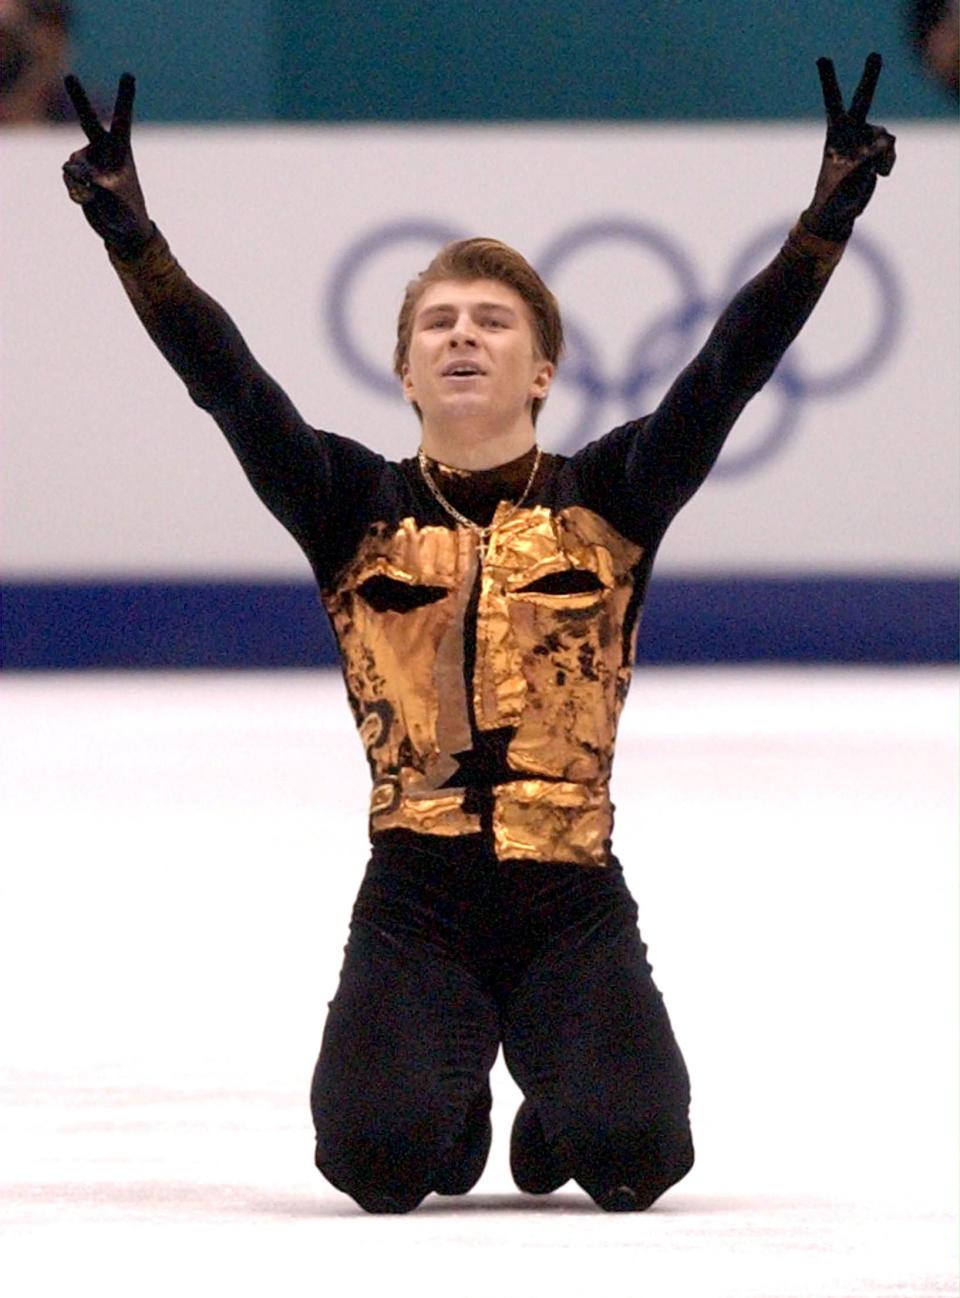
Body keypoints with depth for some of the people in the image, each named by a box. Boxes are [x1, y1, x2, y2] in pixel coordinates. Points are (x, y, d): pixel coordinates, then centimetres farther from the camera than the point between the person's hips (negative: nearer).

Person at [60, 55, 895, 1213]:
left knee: (627, 1152, -19)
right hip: (416, 896, 0)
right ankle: (453, 1110, 20)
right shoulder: (355, 509, 6)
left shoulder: (610, 499, 6)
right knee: (379, 1152, -21)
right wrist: (129, 232, -17)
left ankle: (554, 1116, 22)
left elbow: (728, 369, -5)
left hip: (569, 897, 0)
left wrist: (829, 218, -17)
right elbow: (226, 381, -5)